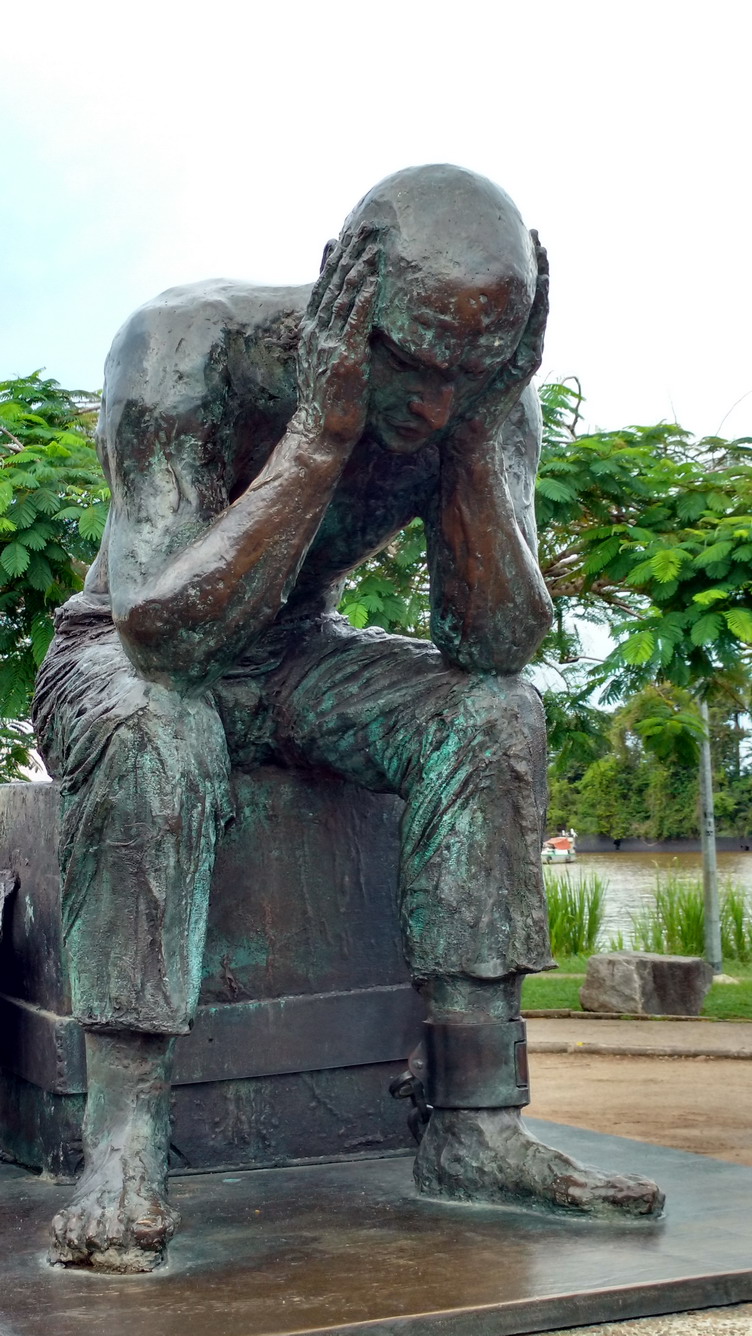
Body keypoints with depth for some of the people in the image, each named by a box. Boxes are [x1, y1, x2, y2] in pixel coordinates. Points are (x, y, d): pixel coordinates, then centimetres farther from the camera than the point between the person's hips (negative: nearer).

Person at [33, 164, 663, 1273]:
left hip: (297, 661, 4)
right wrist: (321, 433, -42)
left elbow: (497, 645, -23)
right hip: (121, 658, -3)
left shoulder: (495, 401, -17)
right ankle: (124, 1152, -34)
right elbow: (165, 631, -38)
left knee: (495, 713, -22)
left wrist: (476, 429, -33)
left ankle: (475, 1130, -22)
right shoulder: (185, 346, -30)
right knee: (154, 729, -38)